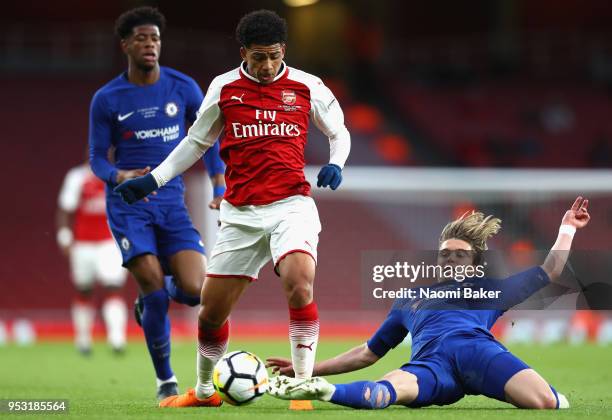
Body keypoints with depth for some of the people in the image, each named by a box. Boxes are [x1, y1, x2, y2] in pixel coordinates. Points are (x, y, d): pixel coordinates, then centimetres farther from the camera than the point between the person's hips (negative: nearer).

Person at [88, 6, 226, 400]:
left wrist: (221, 189, 3)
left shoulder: (183, 87, 2)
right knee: (155, 289, -16)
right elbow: (97, 158, 2)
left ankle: (154, 294, 24)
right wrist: (120, 176, -20)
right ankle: (165, 380, 4)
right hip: (128, 204, -2)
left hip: (172, 201, 2)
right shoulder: (107, 99, -2)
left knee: (194, 291, -14)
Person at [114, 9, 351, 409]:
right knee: (212, 310, 5)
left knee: (300, 283, -29)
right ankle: (205, 391, 30)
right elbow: (197, 141, 17)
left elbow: (339, 132, 15)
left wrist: (335, 165, -6)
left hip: (291, 205, -2)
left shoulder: (306, 86, 0)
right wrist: (153, 180, 11)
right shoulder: (224, 88, 4)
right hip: (240, 212, 3)